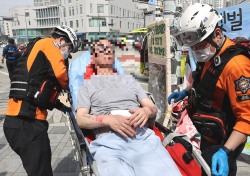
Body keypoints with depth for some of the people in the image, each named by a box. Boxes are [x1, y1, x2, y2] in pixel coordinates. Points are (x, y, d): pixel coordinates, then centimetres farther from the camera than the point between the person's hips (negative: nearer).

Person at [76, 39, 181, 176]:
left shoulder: (129, 79, 28)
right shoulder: (88, 85, 20)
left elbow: (153, 107, 21)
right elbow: (81, 119, 7)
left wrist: (146, 111, -4)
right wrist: (107, 119, -12)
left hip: (143, 135, 3)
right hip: (108, 140, -2)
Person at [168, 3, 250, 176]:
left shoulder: (235, 64, -29)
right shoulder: (209, 55, 1)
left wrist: (226, 151, -33)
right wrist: (186, 92, 8)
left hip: (222, 143, -8)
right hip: (205, 135, 8)